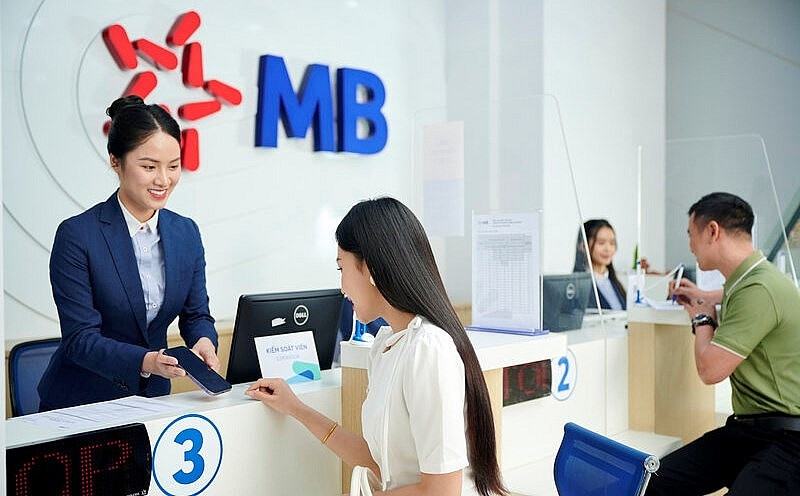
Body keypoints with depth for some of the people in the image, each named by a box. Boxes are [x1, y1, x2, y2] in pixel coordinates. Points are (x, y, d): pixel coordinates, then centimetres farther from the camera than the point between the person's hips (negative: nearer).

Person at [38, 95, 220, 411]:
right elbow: (79, 338, -13)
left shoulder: (187, 233, 3)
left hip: (153, 398, 4)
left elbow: (196, 314, 7)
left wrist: (204, 342, -15)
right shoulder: (77, 235, -12)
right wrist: (146, 361, -28)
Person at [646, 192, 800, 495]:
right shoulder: (745, 280, 11)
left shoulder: (758, 289, -19)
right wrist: (702, 297, 51)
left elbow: (710, 370, -17)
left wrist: (702, 319, 1)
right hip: (745, 428, 9)